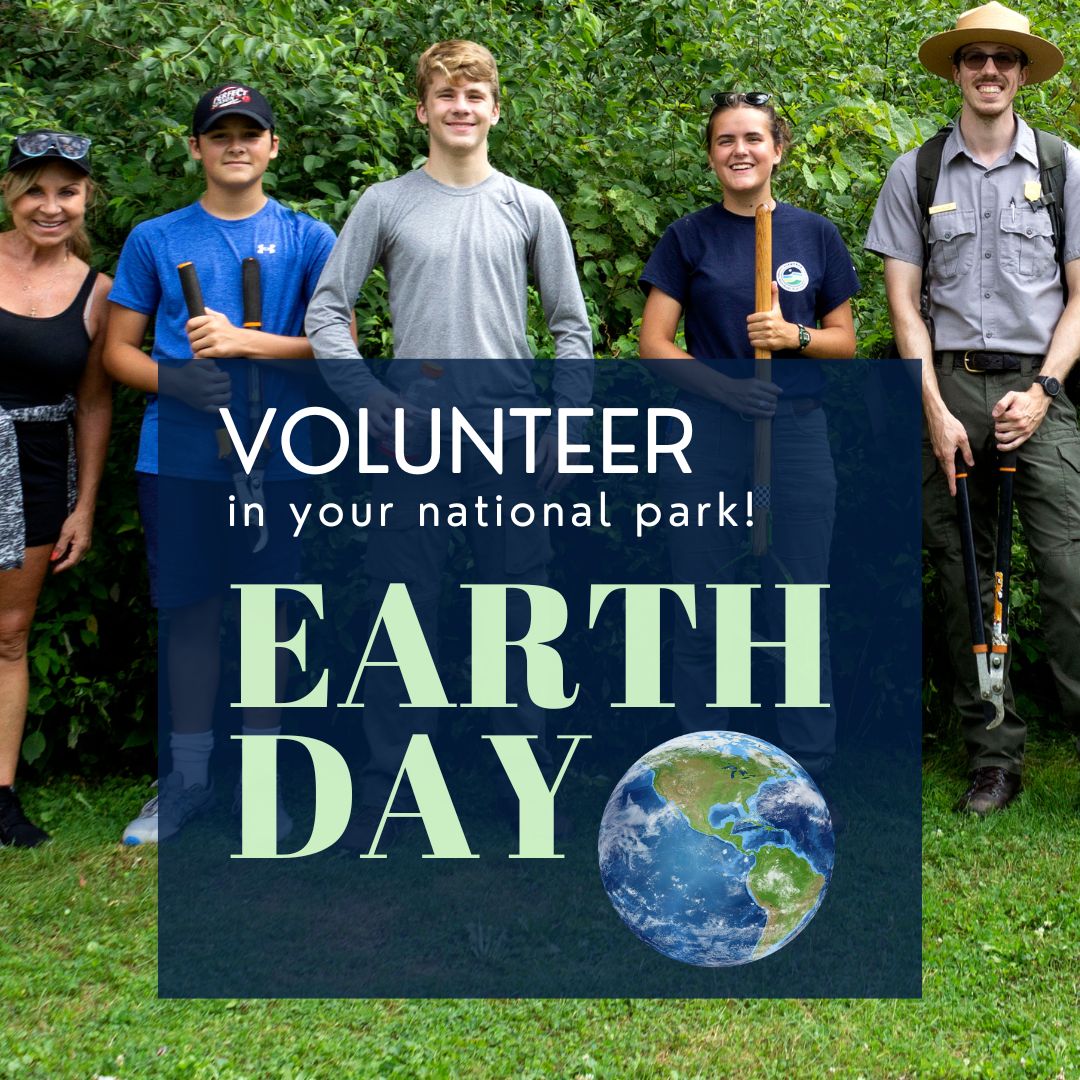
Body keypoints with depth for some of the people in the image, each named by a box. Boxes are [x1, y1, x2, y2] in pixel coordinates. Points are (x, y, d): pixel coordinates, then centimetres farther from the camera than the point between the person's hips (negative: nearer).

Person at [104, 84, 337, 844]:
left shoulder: (309, 239, 6)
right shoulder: (155, 240, 9)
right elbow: (119, 350, 9)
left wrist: (246, 341, -14)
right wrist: (174, 381, -12)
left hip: (274, 460, -1)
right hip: (179, 460, 1)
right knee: (190, 612, 7)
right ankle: (188, 778, 19)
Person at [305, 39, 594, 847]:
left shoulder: (530, 209, 9)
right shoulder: (386, 205, 6)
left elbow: (572, 326, 10)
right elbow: (327, 312, 5)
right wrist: (374, 401, -8)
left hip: (513, 442, 1)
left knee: (519, 613, 5)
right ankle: (387, 785, 11)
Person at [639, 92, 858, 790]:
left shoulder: (815, 234, 7)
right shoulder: (689, 237, 4)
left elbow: (845, 339, 11)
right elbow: (655, 345, 1)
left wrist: (795, 335, -10)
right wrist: (726, 385, -14)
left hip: (799, 435, 1)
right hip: (707, 437, 0)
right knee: (701, 616, 4)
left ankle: (810, 775, 14)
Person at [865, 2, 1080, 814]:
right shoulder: (915, 174, 9)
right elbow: (903, 300, 5)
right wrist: (935, 411, -4)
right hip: (950, 387, 1)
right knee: (963, 579, 4)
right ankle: (994, 758, 12)